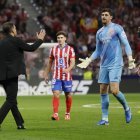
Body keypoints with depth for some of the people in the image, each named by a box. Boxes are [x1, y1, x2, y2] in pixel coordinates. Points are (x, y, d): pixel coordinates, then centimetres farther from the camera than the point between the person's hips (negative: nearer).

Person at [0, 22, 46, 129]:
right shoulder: (15, 40, -9)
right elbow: (31, 48, -2)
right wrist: (40, 39, 13)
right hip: (12, 75, -7)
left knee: (12, 100, 14)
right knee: (11, 100, -5)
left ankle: (20, 124, 21)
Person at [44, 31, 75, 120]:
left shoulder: (70, 49, 0)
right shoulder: (53, 49, 8)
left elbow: (73, 63, -6)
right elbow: (50, 63, 15)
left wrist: (67, 69, -26)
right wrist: (46, 74, 14)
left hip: (67, 76, -1)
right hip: (56, 76, 1)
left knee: (68, 95, 6)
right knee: (56, 94, -12)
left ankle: (67, 113, 22)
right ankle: (56, 114, -19)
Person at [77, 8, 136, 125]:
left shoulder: (117, 28, -2)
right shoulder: (99, 32, 15)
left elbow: (126, 44, -6)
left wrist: (130, 58, -19)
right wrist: (88, 61, 10)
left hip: (115, 64, -6)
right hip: (104, 65, 6)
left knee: (114, 90, -15)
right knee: (103, 92, 3)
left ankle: (127, 109, 11)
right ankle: (105, 119, 8)